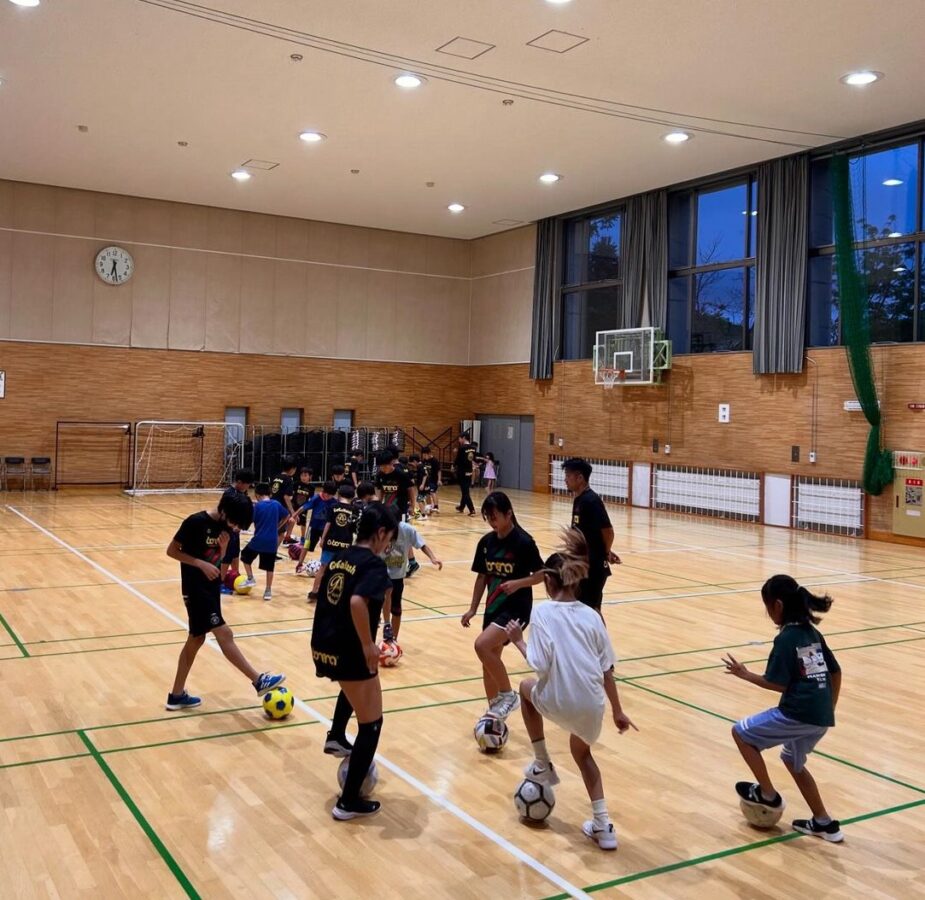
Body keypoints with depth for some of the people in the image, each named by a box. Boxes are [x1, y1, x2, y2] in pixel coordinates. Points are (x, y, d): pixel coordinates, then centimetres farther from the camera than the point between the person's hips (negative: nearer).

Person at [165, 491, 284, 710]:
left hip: (211, 585, 8)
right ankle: (259, 680, -3)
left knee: (196, 639, 13)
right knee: (224, 634, -8)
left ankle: (177, 695, 23)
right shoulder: (196, 522, -19)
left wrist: (223, 547, -12)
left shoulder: (225, 526, 2)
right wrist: (201, 564, -21)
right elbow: (172, 550, -13)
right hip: (195, 587, -8)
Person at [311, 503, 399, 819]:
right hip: (348, 652, -8)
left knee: (355, 683, 41)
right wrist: (368, 644, -22)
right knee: (371, 724, 8)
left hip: (322, 648, 8)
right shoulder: (373, 564, -15)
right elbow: (357, 602, -33)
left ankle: (336, 737, 41)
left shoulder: (339, 558, 10)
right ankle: (348, 802, 12)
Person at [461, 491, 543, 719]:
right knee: (490, 661, 11)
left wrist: (518, 583, -24)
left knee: (482, 645, -24)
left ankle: (508, 695, -6)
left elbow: (542, 574, -9)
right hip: (493, 607, 7)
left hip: (516, 608, -7)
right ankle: (495, 713, 27)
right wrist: (472, 609, 8)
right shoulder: (486, 542, 4)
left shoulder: (523, 542, -14)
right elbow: (482, 576, 11)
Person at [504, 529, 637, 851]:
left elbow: (541, 665, -15)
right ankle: (603, 826, 24)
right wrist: (617, 711, 19)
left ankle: (542, 766, 34)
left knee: (527, 687, 32)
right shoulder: (591, 615, 7)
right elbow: (607, 671, 9)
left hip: (559, 703, -4)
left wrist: (518, 641, 1)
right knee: (581, 752, 34)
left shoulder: (542, 611, -5)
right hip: (592, 706, 4)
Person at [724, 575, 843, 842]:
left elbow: (778, 684, -14)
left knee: (741, 732, 8)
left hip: (798, 714, -9)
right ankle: (825, 823, 32)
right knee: (793, 761, 29)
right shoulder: (812, 633, 12)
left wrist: (745, 674, -1)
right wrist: (829, 710, 27)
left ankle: (768, 795, 16)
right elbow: (836, 672, 18)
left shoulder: (786, 639, -13)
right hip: (821, 718, 9)